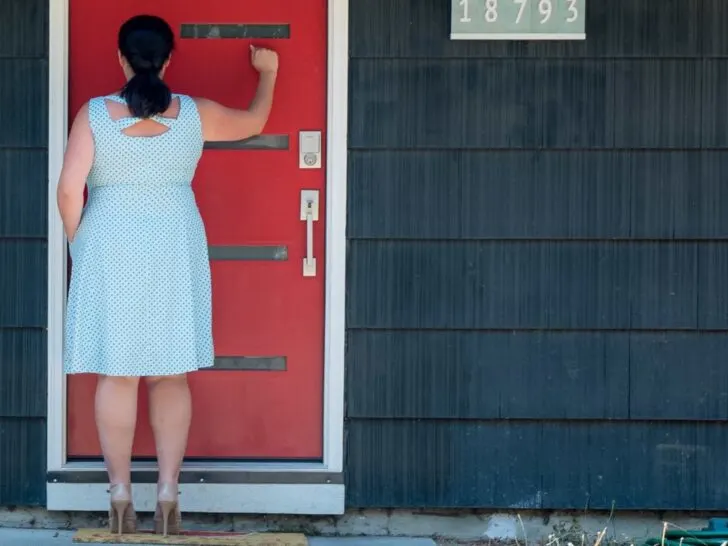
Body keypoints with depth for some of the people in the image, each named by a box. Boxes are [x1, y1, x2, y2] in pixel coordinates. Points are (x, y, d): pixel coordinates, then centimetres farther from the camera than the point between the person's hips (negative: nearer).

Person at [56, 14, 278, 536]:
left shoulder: (94, 114, -7)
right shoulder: (195, 113, -2)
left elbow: (69, 189, -11)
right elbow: (255, 122, 17)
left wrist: (77, 244, 4)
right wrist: (267, 73, 34)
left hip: (110, 251, -1)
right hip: (175, 250, 1)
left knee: (117, 375, 4)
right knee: (170, 375, 8)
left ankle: (121, 498, 6)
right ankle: (168, 495, 6)